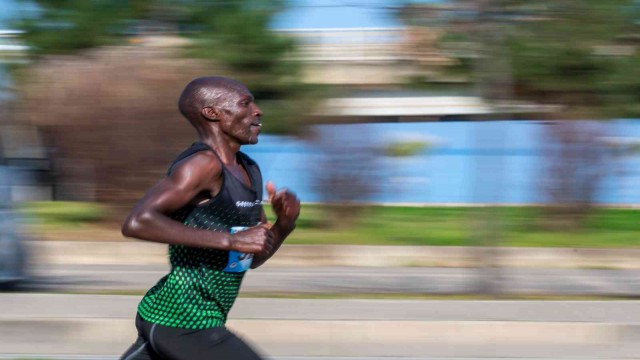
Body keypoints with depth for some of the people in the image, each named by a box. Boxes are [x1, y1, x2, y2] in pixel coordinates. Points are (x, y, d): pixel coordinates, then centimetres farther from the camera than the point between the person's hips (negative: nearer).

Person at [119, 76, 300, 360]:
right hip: (180, 325, -9)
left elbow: (254, 258, 20)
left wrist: (285, 223, -2)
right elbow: (137, 222, -28)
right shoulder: (202, 164, -16)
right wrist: (230, 239, -26)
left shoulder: (249, 171, 12)